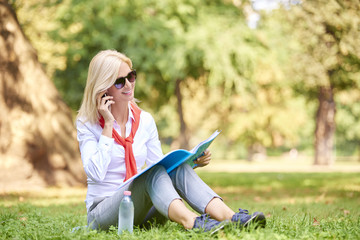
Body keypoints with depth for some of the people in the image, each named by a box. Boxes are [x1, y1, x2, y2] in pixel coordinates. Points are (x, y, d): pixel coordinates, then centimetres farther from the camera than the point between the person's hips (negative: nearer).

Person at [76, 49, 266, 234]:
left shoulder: (144, 121, 11)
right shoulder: (87, 124, -2)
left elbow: (161, 165, 10)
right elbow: (96, 173, -16)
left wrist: (192, 162, -8)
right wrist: (108, 125, -13)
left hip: (141, 212, 4)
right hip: (102, 213, -4)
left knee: (180, 170, -23)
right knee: (153, 174, -31)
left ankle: (232, 218, -44)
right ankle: (191, 222, -58)